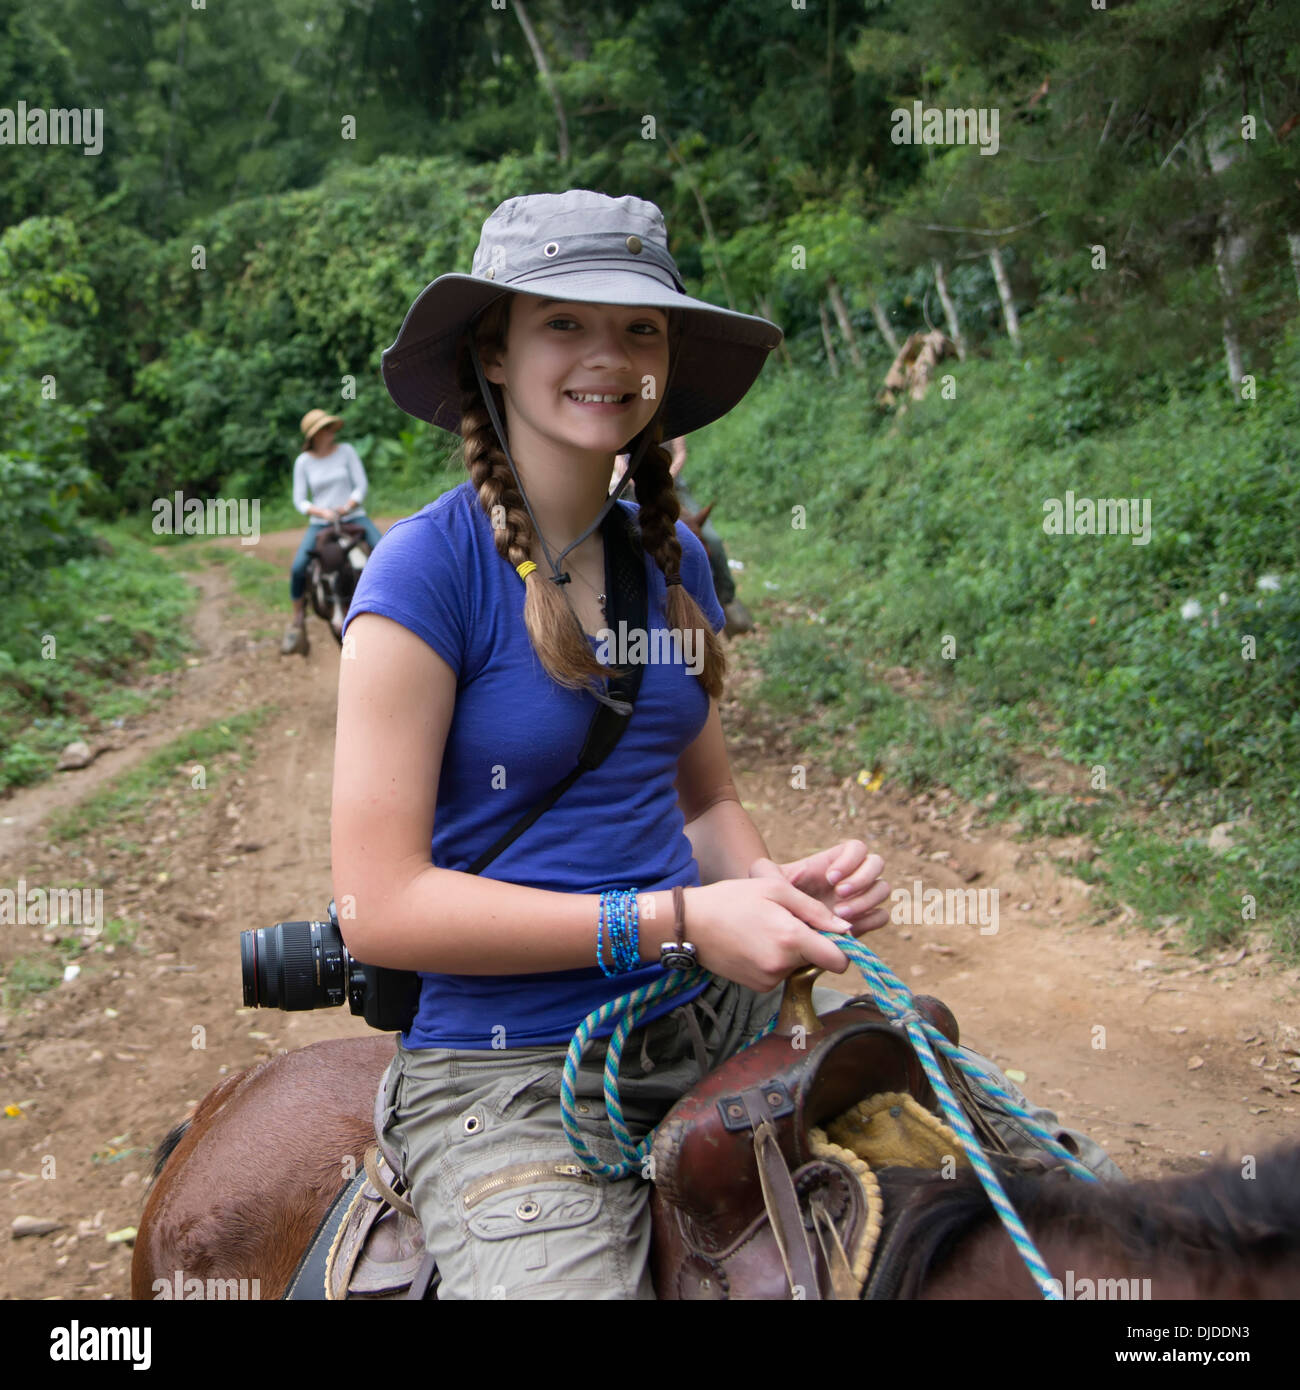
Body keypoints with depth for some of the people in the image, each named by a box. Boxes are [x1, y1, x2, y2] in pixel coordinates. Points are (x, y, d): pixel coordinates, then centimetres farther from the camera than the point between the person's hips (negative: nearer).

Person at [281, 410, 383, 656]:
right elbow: (300, 500, 0)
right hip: (321, 523, 0)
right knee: (297, 568, -19)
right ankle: (298, 623, -4)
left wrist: (347, 507, -18)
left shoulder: (346, 451, 1)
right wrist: (321, 512, -18)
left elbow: (362, 485, -2)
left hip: (354, 516, 0)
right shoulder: (303, 462, 0)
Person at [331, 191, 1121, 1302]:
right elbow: (379, 903, -15)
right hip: (509, 1070, -5)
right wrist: (680, 924, -18)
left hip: (713, 1023, 6)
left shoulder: (672, 556, 7)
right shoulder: (430, 567, -11)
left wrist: (778, 886, -5)